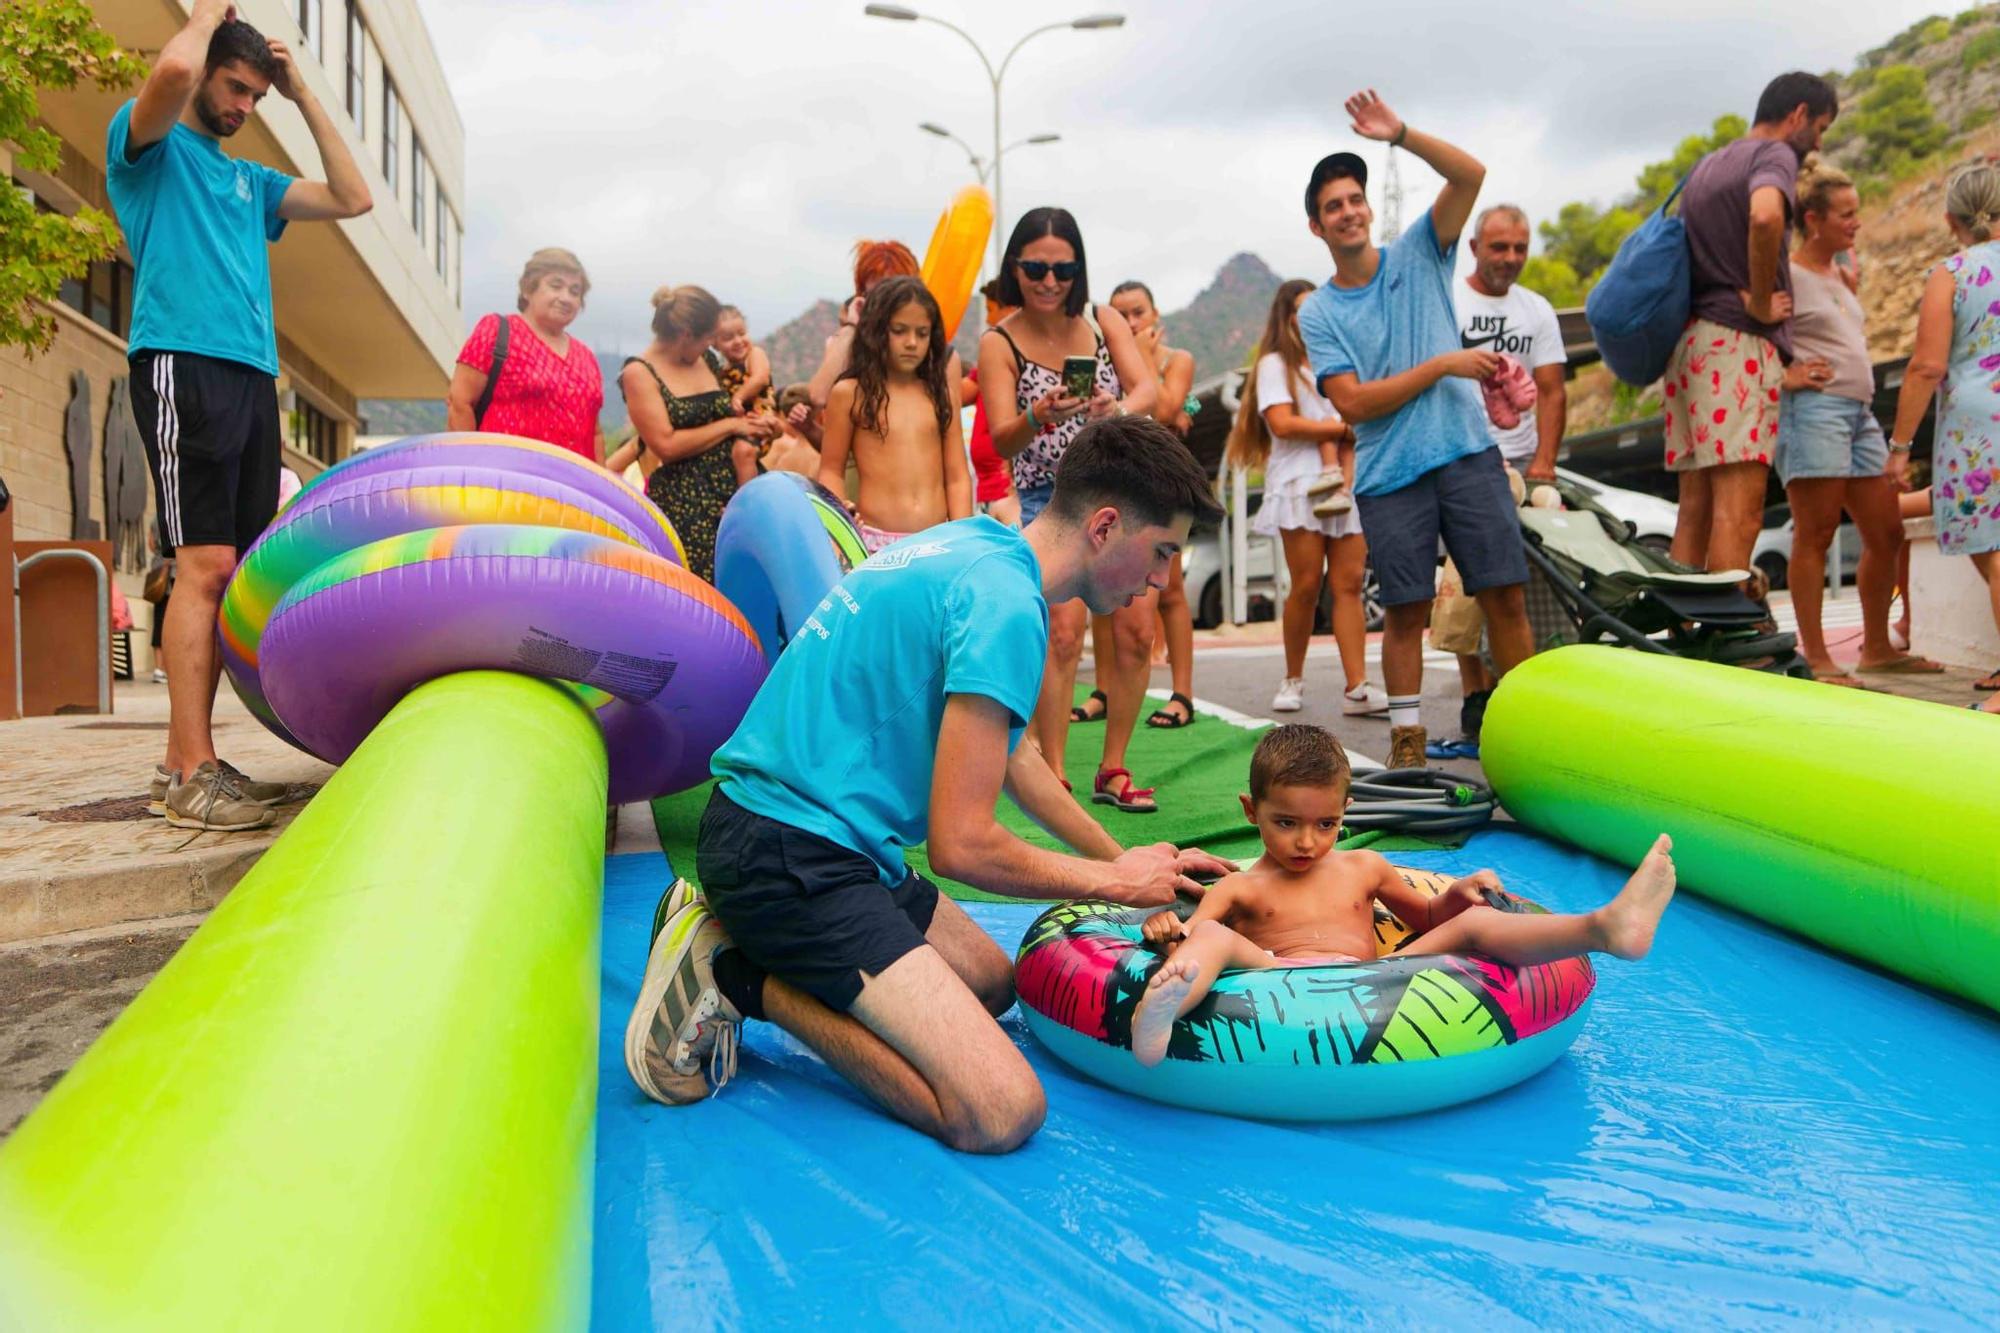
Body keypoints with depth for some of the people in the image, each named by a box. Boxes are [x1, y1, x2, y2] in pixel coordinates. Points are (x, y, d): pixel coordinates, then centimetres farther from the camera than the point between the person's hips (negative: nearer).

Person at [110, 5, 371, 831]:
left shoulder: (249, 179, 27)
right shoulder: (147, 144, 7)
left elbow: (353, 199, 23)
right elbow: (174, 70, -14)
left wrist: (302, 95, 23)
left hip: (253, 378, 7)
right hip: (182, 365, -7)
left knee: (232, 574, 1)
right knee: (204, 562, -15)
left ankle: (184, 761, 5)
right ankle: (193, 775, -15)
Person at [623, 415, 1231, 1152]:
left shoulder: (973, 542, 13)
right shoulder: (1006, 607, -19)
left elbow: (1012, 757, 26)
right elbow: (961, 845, -19)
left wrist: (1127, 860, 28)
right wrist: (1113, 880, -1)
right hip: (790, 855, -10)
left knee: (991, 981, 25)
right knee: (1002, 1111, -16)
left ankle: (745, 942, 13)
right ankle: (740, 973, -6)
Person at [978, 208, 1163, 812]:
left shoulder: (1104, 320, 6)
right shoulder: (999, 342, -2)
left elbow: (1150, 387, -8)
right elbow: (1001, 441, -12)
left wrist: (1120, 408, -31)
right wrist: (1038, 416, -34)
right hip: (1049, 497, -3)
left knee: (1137, 631, -3)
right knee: (1061, 632, -18)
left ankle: (1113, 768, 12)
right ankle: (1051, 776, -10)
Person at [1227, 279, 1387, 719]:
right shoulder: (1275, 363, 7)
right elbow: (1282, 423, -8)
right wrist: (1340, 427, 1)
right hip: (1299, 484, -5)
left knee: (1349, 583, -6)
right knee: (1307, 584, -9)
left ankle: (1357, 687, -11)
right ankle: (1293, 680, 7)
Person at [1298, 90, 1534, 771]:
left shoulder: (1419, 256, 10)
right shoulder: (1317, 313, 5)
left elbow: (1470, 175, -3)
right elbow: (1352, 402, -6)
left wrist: (1401, 135, -13)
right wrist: (1442, 365, -7)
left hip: (1467, 453, 1)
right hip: (1389, 476, -1)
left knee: (1506, 595, 0)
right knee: (1406, 611, 2)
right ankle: (1406, 735, 13)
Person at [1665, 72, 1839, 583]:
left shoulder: (1705, 165, 24)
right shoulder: (1775, 153, -2)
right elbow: (1765, 217, -24)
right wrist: (1761, 302, -13)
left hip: (1687, 338, 9)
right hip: (1739, 341, -9)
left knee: (1694, 507, 7)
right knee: (1739, 513, -14)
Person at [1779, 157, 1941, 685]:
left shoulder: (1838, 275, 21)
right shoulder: (1787, 275, -6)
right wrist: (1785, 376, -17)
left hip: (1860, 414, 9)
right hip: (1814, 409, -9)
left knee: (1886, 534, 9)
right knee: (1815, 535, -7)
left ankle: (1877, 647, 20)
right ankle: (1816, 657, -4)